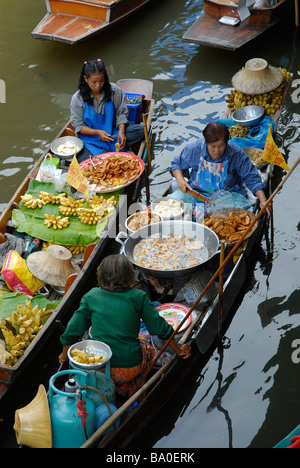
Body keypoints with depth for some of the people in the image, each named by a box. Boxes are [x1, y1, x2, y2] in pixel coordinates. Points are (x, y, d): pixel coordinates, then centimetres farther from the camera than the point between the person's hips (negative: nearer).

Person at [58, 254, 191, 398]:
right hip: (129, 368, -2)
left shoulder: (91, 296, 0)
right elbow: (160, 328, 2)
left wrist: (64, 355, 23)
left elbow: (73, 330, 5)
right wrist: (178, 350, 18)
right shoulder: (138, 297, -4)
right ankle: (131, 388, 20)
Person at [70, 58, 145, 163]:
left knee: (139, 130, -21)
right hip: (90, 137, -2)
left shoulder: (115, 91, -4)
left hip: (112, 132, 3)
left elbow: (121, 113, 2)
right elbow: (78, 126, -5)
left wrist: (121, 131, -18)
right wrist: (97, 132, -21)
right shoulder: (77, 98, -8)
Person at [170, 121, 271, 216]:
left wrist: (263, 200, -20)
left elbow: (252, 178, -9)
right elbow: (177, 164, 8)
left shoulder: (237, 154, -13)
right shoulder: (194, 149, -9)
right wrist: (180, 179, -13)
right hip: (196, 192, 1)